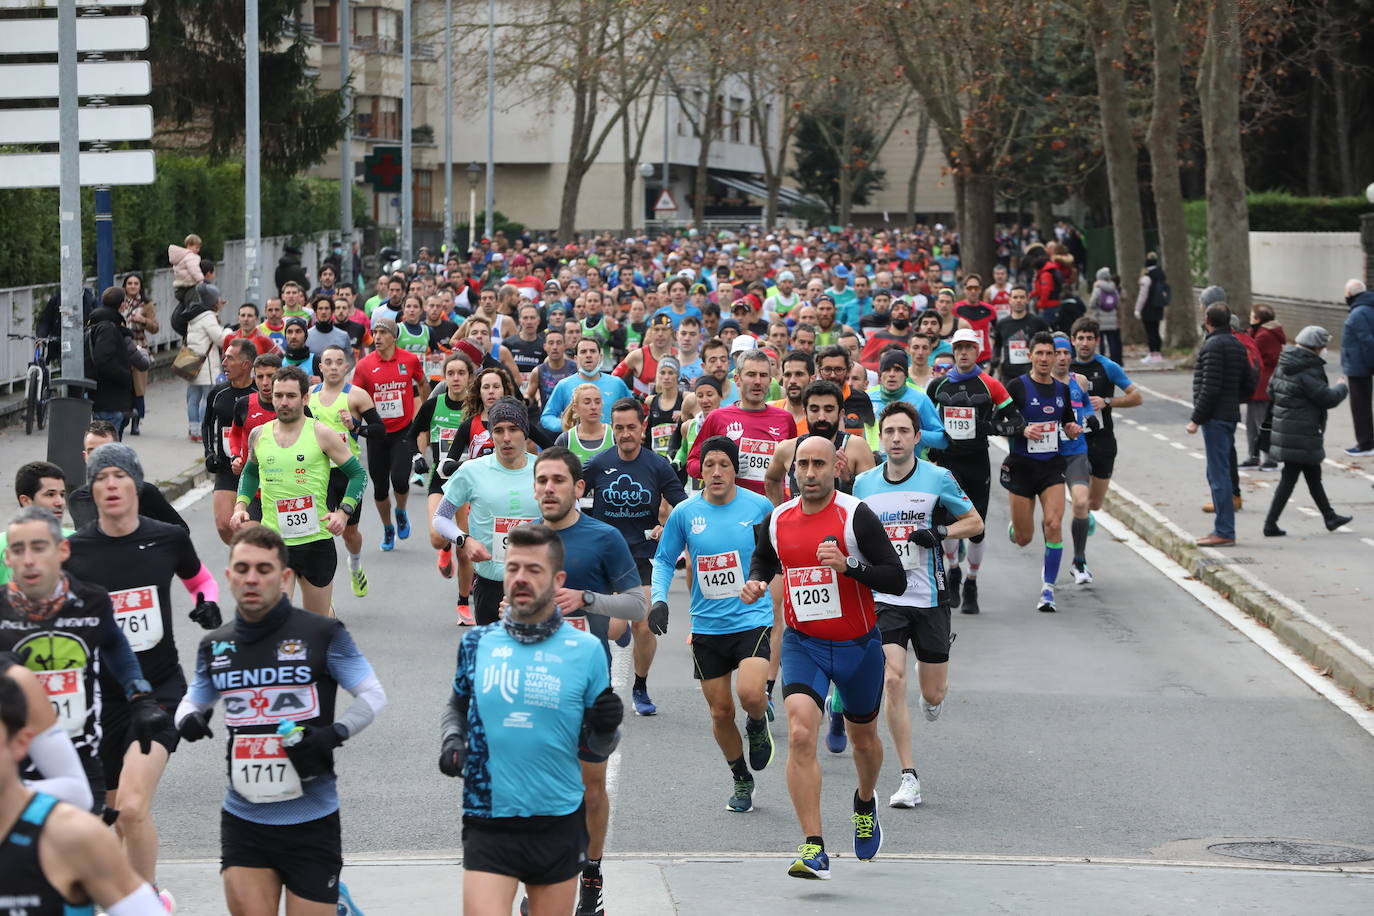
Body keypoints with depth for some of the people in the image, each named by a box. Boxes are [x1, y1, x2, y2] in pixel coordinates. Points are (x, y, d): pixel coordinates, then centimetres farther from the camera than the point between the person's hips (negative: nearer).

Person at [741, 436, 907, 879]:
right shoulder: (777, 520, 0)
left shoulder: (856, 516, -13)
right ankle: (814, 851, -20)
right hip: (802, 643, 1)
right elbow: (763, 560, 23)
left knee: (863, 737, 19)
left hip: (858, 645, -1)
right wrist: (756, 583, 1)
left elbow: (897, 580, -15)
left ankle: (865, 802, 54)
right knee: (800, 734, -20)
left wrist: (848, 565, -29)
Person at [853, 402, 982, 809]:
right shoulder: (863, 483, 4)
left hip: (929, 596, -1)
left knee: (933, 694, 5)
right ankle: (908, 777, -8)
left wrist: (940, 533, -13)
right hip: (884, 596, 1)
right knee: (892, 681, -15)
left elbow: (975, 522, 4)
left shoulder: (938, 478, -5)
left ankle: (933, 698, 46)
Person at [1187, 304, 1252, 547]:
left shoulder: (1212, 346, -14)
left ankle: (1224, 531, -8)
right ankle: (1223, 527, 19)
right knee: (1219, 473, 16)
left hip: (1215, 417, -9)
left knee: (1218, 474, -8)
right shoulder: (1237, 345, 14)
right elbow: (1249, 385, 17)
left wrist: (1196, 419, -16)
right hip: (1231, 415, 9)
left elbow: (1210, 388, -20)